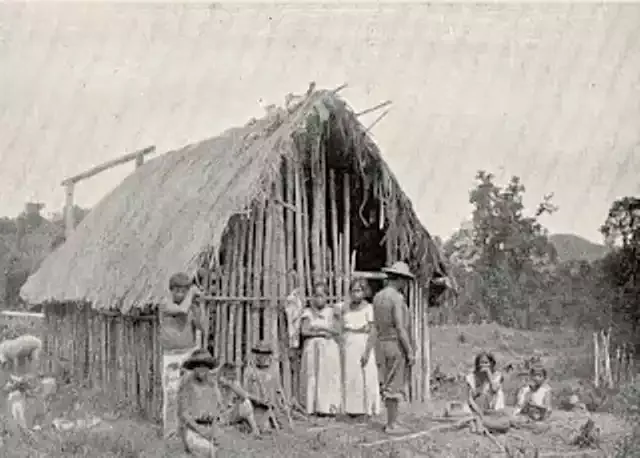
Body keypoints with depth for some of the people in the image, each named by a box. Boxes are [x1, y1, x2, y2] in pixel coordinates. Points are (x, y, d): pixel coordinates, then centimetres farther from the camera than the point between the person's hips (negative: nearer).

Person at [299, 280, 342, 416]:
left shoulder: (331, 312, 8)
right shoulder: (308, 312, 6)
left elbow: (337, 331, 2)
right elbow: (304, 331, -3)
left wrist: (326, 329, -13)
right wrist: (319, 333, -9)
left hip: (329, 348, 1)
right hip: (312, 348, 0)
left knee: (328, 377, -4)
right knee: (312, 378, -3)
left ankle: (328, 407, -2)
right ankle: (312, 407, -1)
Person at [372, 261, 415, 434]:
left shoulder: (378, 297, 10)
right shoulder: (397, 298, -16)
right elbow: (400, 328, -20)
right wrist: (410, 351, -16)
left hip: (383, 344, 8)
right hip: (397, 345, -8)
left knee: (388, 385, 13)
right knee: (395, 386, -3)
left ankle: (392, 422, 18)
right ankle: (392, 424, 0)